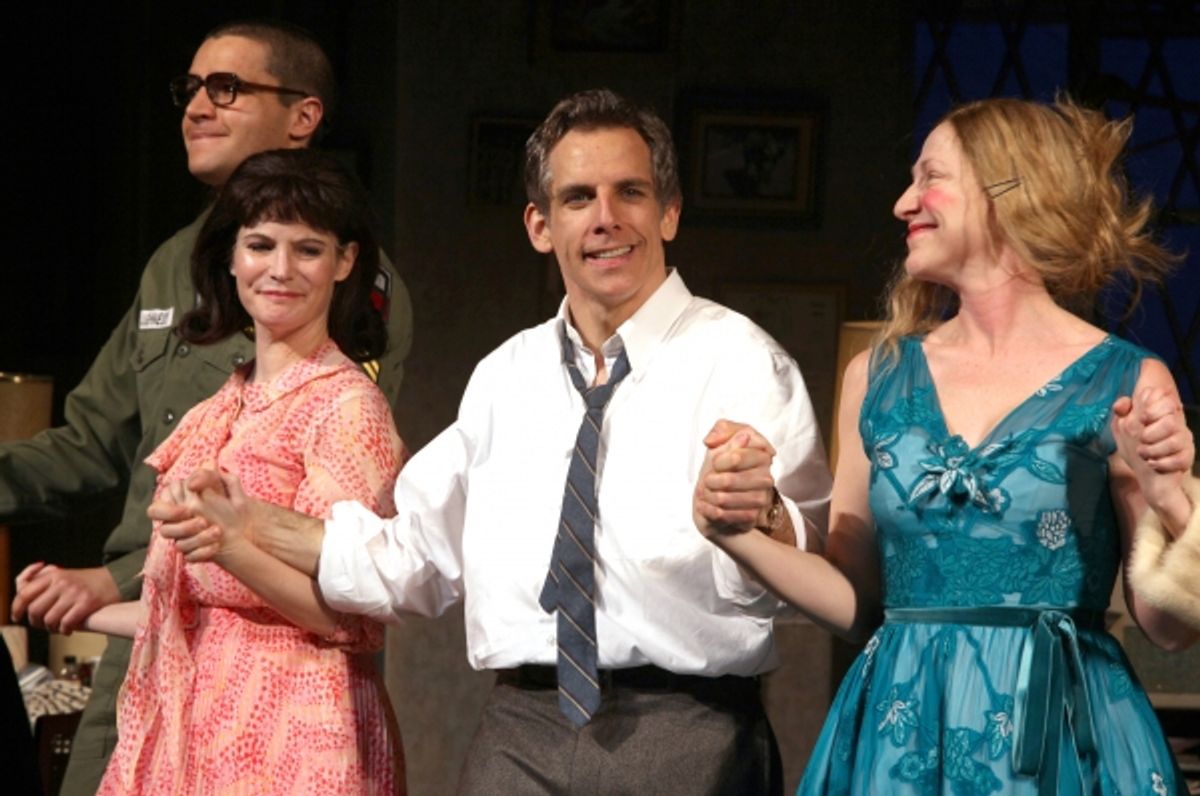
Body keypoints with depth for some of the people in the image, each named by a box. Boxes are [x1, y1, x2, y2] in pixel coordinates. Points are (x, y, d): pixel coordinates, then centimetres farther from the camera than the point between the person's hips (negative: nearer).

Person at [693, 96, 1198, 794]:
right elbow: (859, 604, 8)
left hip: (1062, 737, -3)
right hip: (899, 733, 3)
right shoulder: (878, 377, 6)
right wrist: (744, 537, -5)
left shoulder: (1126, 385, -4)